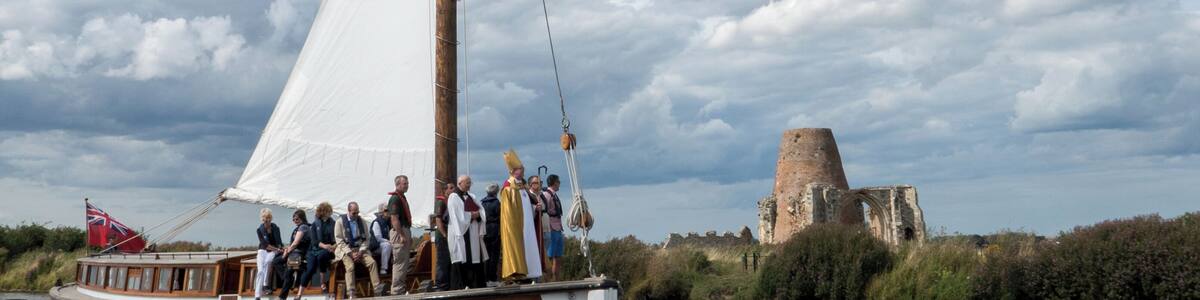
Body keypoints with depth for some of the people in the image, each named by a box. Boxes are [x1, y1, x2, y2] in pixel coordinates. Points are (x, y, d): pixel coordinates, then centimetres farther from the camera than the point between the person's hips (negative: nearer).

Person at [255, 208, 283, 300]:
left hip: (274, 251, 0)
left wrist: (279, 249, -19)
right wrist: (278, 249, -21)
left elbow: (279, 243, 3)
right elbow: (265, 244, -13)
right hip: (263, 251, 0)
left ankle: (266, 285, -24)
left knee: (268, 261, -35)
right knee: (261, 271, -21)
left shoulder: (275, 228, -2)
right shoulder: (259, 230, -5)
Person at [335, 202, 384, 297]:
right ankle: (351, 294, -32)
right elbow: (339, 240, -5)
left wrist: (360, 252, -9)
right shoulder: (340, 222, -1)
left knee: (372, 262, -21)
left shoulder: (362, 221, 9)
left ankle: (377, 289, -24)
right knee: (350, 266, -30)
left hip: (360, 249, 3)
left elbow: (365, 239, 9)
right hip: (346, 250, -3)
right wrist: (351, 253, -14)